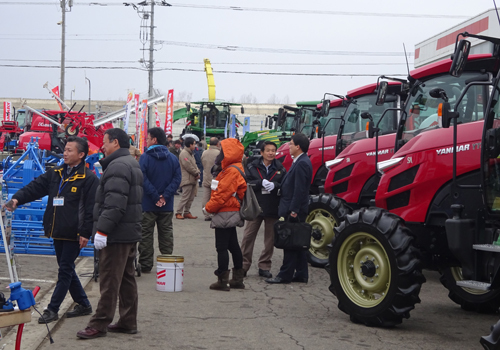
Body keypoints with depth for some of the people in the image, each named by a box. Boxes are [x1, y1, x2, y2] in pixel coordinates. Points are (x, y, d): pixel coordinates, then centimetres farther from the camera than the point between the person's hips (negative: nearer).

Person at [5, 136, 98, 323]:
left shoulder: (89, 179, -10)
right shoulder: (55, 174, 10)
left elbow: (91, 208, -13)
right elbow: (35, 187, 5)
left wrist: (85, 233, -17)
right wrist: (17, 198, -13)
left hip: (74, 233, -8)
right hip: (57, 231, 8)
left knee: (65, 271, -2)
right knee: (66, 270, 15)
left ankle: (52, 309, 4)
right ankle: (83, 305, 28)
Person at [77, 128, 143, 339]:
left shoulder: (118, 166, -16)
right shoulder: (132, 163, 19)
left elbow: (114, 204, -25)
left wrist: (102, 229, -24)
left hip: (117, 235, -11)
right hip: (130, 233, 11)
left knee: (109, 281, -5)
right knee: (127, 279, 14)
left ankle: (99, 324, 0)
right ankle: (128, 322, 20)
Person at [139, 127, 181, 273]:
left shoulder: (145, 158, -10)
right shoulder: (173, 158, 2)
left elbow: (143, 180, -18)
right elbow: (177, 179, -5)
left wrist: (155, 196, -15)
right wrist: (165, 196, -11)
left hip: (148, 204, -3)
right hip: (167, 205, 4)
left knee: (146, 234, 6)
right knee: (166, 234, 12)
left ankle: (145, 264, 8)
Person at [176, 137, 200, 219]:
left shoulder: (190, 153, 20)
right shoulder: (184, 153, -12)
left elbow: (194, 165, 19)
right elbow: (188, 166, -18)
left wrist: (198, 172, 1)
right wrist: (196, 173, -9)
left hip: (192, 179, 10)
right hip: (187, 179, -10)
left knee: (191, 197, 11)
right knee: (185, 197, -10)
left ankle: (187, 212, 18)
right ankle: (179, 213, -5)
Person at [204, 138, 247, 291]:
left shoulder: (232, 171, -19)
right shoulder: (233, 169, 14)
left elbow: (223, 194, -21)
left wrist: (208, 208, -10)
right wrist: (211, 207, 13)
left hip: (225, 214, -11)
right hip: (231, 213, 11)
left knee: (221, 247, -5)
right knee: (233, 245, 15)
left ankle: (222, 280, -1)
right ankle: (238, 279, 24)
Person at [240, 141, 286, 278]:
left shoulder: (280, 169, 5)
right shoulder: (252, 167, 1)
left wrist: (274, 185, -20)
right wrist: (261, 183, -21)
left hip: (272, 209, 2)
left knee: (270, 239, 8)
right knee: (248, 237, 1)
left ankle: (264, 267, 19)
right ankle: (244, 266, 10)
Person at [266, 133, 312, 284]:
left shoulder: (301, 164, -17)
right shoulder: (300, 162, 15)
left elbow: (299, 189, -22)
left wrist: (293, 210, -23)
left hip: (293, 210, -10)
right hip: (294, 209, 10)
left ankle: (285, 275, 1)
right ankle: (301, 274, 19)